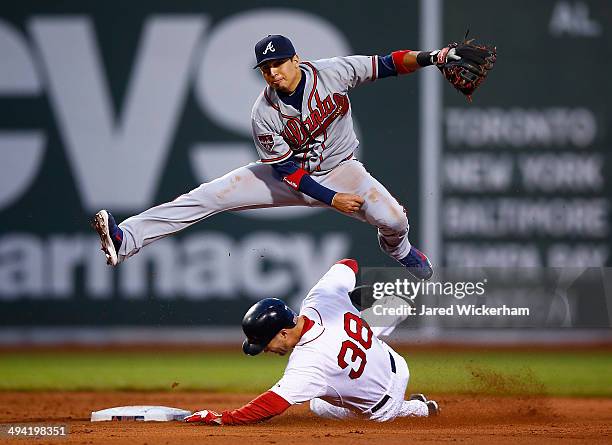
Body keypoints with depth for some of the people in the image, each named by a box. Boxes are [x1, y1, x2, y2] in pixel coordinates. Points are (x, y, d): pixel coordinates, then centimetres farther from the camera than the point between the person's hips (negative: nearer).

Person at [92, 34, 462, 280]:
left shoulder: (333, 72, -19)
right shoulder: (264, 115, -20)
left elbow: (384, 65, -14)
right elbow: (287, 170, -16)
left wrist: (428, 58, -29)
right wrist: (330, 199, -22)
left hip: (339, 169, 1)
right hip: (290, 176, -1)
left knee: (393, 218, -22)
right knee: (209, 195, -16)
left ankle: (397, 246, 22)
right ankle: (126, 240, -24)